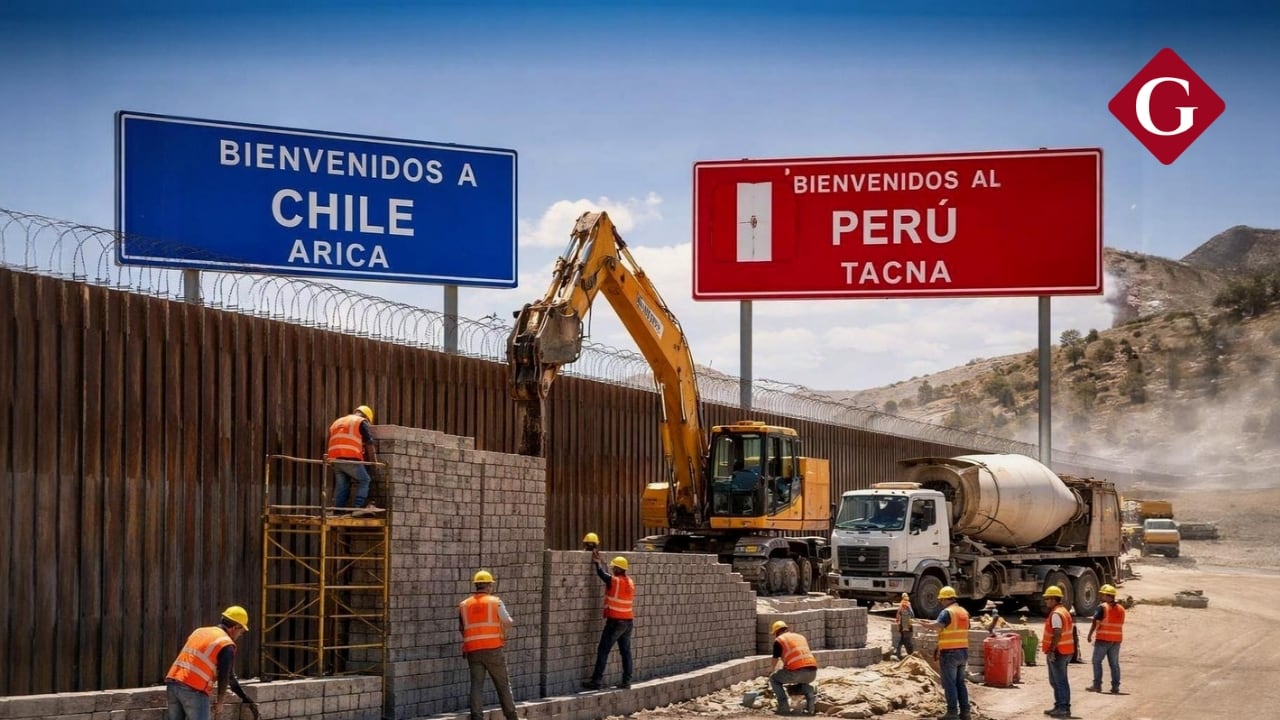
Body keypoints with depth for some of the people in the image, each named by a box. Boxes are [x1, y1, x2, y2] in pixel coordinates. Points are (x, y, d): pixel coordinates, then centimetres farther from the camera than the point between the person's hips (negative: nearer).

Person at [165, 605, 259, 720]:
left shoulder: (199, 631, 19)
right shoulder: (226, 645, -5)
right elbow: (225, 677, -6)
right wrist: (219, 701, 11)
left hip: (173, 682, 7)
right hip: (194, 689, -7)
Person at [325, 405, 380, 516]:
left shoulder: (337, 422, 29)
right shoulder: (361, 422, 9)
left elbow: (329, 442, 27)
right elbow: (370, 444, 7)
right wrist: (372, 461, 15)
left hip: (335, 458, 6)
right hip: (350, 458, -6)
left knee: (342, 486, 11)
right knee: (364, 480, 1)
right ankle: (359, 507, -12)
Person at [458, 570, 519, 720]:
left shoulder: (464, 605, 9)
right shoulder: (495, 602, -1)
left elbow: (461, 629, 15)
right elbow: (508, 623, -2)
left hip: (472, 651, 2)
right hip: (493, 649, -2)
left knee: (476, 684, 2)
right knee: (503, 684, 8)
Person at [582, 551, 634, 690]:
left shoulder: (614, 581, -15)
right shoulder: (630, 583, 7)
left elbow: (602, 573, -1)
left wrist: (597, 562, 17)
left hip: (615, 622, -7)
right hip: (628, 621, 7)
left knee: (603, 651, -3)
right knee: (626, 651, 10)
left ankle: (596, 681, -4)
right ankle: (626, 680, 10)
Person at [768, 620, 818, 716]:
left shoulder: (778, 640, 12)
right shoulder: (801, 637, 29)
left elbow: (775, 662, 20)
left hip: (796, 672, -5)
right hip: (812, 672, 5)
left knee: (773, 678, 19)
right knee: (804, 681, 39)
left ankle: (784, 706, 7)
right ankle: (811, 697, 12)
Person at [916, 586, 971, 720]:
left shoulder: (947, 612, -13)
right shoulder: (964, 612, 12)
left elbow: (937, 625, -29)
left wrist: (925, 624, -11)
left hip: (949, 653, -7)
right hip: (963, 652, 7)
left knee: (949, 684, -2)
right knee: (960, 683, 15)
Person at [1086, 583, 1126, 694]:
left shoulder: (1102, 607, -11)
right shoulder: (1121, 609, 8)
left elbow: (1095, 623, -12)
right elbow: (1120, 624, 12)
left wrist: (1090, 635, -3)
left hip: (1103, 639, -5)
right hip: (1116, 639, 5)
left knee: (1097, 661, 5)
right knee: (1114, 663, 8)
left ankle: (1097, 685, 3)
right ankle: (1115, 687, 6)